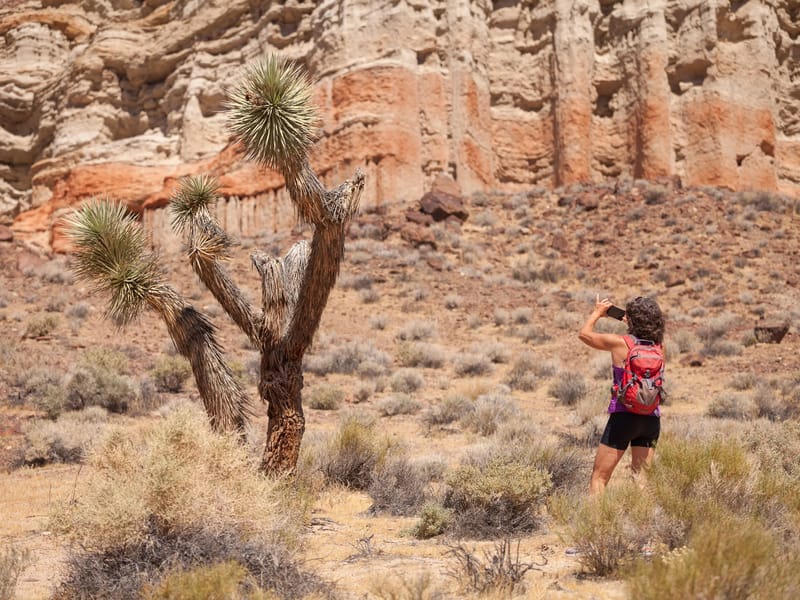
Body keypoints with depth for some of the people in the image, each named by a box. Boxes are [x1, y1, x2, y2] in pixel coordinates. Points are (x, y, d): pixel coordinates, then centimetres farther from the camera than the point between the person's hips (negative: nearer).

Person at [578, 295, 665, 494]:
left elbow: (584, 334, 8)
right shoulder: (658, 347, 2)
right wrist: (628, 321, 30)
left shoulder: (619, 342, -9)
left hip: (623, 416, -4)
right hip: (651, 418, 4)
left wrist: (597, 313, 22)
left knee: (599, 477, 4)